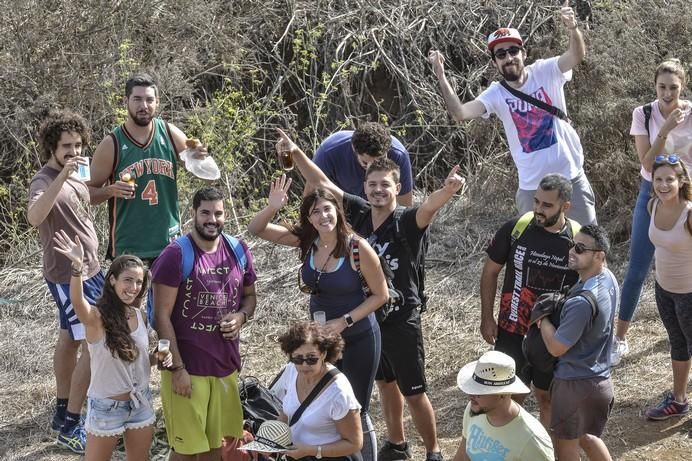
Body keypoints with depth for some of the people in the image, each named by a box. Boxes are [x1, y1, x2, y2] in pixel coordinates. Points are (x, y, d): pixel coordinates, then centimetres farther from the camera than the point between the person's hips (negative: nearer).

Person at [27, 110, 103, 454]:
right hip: (67, 275, -9)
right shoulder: (44, 180, -21)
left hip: (90, 269, 9)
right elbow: (34, 217, -42)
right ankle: (70, 426, -6)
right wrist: (63, 175, -47)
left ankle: (63, 412, 27)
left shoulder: (76, 175, 6)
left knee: (70, 340, 16)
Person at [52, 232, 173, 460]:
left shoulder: (140, 317, -1)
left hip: (141, 403, 5)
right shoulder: (97, 317, -19)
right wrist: (77, 268, -60)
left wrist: (158, 358, -8)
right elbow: (78, 303, -43)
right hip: (107, 407, -5)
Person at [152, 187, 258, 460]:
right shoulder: (175, 255, -13)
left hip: (226, 365, 5)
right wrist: (177, 368, -16)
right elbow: (162, 316, -13)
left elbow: (250, 296, 18)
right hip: (186, 367, -5)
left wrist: (241, 316, -7)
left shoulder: (239, 252, 4)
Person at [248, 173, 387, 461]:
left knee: (356, 412, 5)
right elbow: (256, 230, -5)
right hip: (321, 336, 4)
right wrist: (272, 208, -25)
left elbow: (380, 295, -12)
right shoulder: (306, 241, -8)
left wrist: (345, 321, -20)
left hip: (358, 338, -4)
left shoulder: (358, 248, -20)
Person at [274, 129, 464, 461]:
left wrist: (448, 190, -60)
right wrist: (295, 152, -8)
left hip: (401, 320, -6)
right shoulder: (360, 213, -4)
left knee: (414, 392, 2)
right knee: (385, 384, 23)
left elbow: (430, 205, -39)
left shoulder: (407, 222, -18)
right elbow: (321, 183, 0)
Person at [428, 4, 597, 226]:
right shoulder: (496, 94, -6)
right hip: (532, 186, 1)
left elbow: (577, 56, -25)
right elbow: (460, 113, -20)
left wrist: (573, 30, -47)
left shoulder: (546, 72, -9)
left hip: (570, 176, -1)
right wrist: (441, 76, -31)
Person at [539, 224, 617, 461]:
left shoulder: (582, 303, -33)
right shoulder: (608, 278, -4)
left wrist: (542, 316, -10)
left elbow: (555, 348, -22)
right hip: (599, 377, 8)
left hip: (575, 383, -8)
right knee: (585, 436, 27)